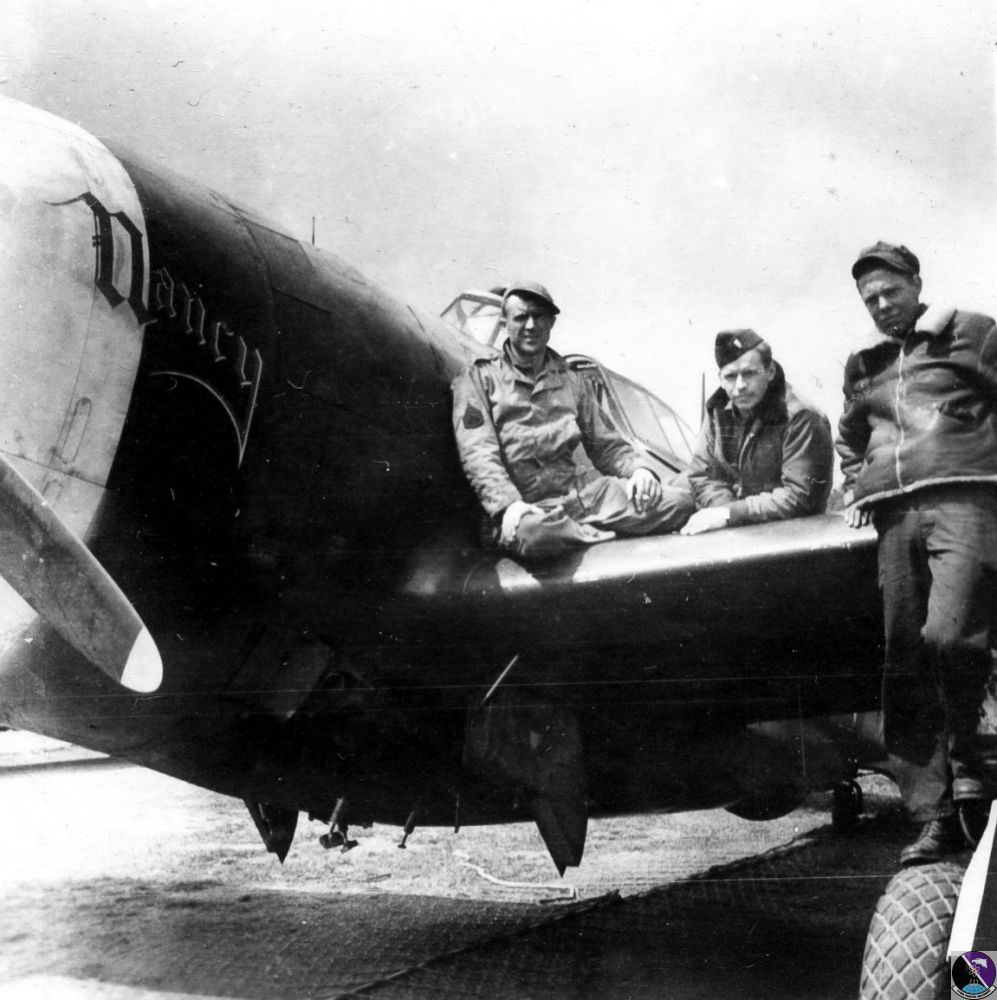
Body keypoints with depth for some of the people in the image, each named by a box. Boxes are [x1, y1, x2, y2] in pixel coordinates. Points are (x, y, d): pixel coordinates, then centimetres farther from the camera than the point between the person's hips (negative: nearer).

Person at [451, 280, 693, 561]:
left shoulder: (571, 381, 21)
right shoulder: (478, 378, 6)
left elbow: (607, 444, 24)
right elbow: (478, 454, -7)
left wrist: (636, 470, 1)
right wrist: (508, 505, -24)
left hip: (585, 490, 4)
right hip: (527, 503, -4)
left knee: (677, 503, -13)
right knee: (533, 532, -41)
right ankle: (602, 538, -13)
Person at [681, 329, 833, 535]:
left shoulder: (801, 419, -15)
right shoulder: (718, 410, 4)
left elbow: (799, 497, -19)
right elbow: (702, 476, 7)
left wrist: (730, 514, -21)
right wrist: (725, 509, -14)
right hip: (735, 533, 6)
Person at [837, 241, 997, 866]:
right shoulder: (862, 364, 25)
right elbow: (849, 438, 38)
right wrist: (856, 487, 24)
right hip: (893, 516, 5)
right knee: (903, 668, -1)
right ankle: (934, 819, 5)